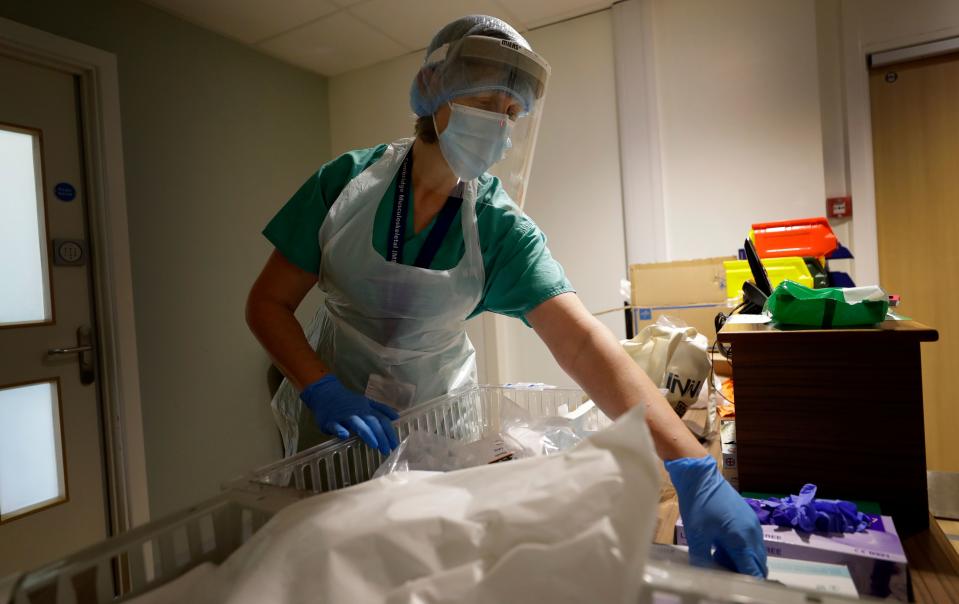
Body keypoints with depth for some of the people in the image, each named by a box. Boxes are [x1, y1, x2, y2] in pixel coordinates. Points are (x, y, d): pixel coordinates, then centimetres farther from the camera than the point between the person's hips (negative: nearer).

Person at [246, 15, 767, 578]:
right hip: (334, 406, 1)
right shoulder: (348, 180, -16)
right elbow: (268, 303, -11)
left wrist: (694, 469, -39)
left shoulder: (502, 230, -18)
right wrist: (323, 391, -28)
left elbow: (584, 342, -30)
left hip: (439, 414, 0)